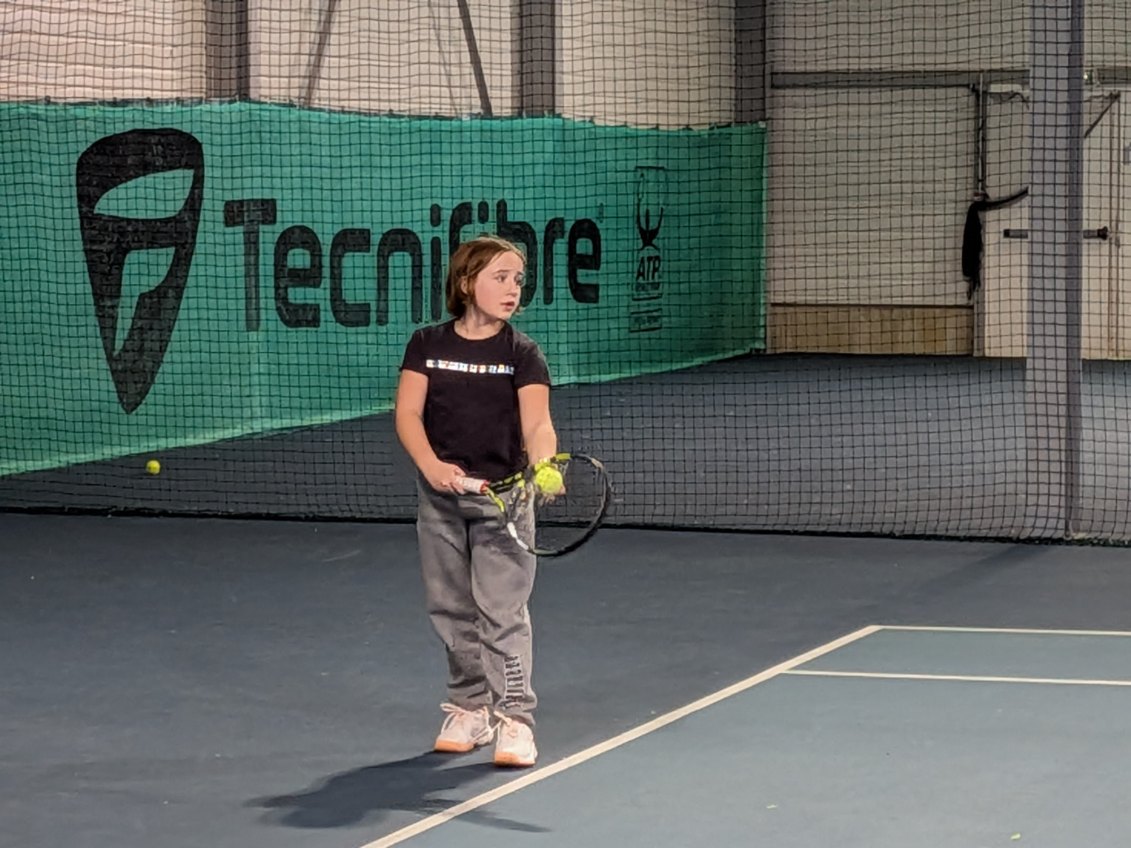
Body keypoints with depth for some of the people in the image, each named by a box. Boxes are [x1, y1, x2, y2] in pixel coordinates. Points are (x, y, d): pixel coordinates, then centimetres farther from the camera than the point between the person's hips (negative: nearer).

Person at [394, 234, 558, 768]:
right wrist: (430, 465, -20)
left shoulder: (522, 354, -3)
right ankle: (470, 708, 22)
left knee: (503, 610, -7)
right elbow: (408, 413, -3)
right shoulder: (427, 345, 3)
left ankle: (514, 718, -3)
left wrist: (543, 466, -35)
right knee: (452, 609, 10)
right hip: (440, 496, 3)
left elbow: (537, 424, -14)